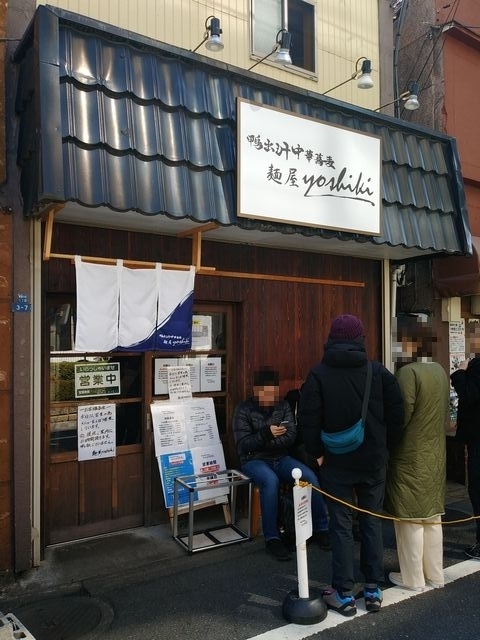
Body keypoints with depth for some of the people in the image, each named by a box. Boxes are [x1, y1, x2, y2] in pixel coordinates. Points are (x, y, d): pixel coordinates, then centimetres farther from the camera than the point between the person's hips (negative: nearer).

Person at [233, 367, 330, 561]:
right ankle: (272, 538, -22)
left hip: (280, 458, 4)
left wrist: (264, 444, -15)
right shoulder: (243, 409, -7)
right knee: (271, 480, -36)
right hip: (254, 460, -4)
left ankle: (320, 529, -5)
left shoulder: (283, 406, 3)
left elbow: (291, 436, -4)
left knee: (310, 477, -21)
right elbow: (243, 444, -12)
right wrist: (267, 434, -26)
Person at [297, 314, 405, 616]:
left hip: (337, 462, -2)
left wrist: (318, 452, 2)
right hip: (373, 461, 2)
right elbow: (397, 414, -3)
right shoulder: (379, 371, -4)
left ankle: (344, 594, 13)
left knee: (341, 526, 6)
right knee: (372, 522, 14)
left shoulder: (319, 373, -9)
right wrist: (385, 447, 9)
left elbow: (308, 420, -11)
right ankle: (374, 590, 22)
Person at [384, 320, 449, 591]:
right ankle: (435, 574, 27)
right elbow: (444, 414, 12)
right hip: (436, 454, 8)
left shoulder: (408, 372, -19)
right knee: (431, 516, 16)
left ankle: (413, 578, 16)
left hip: (410, 457, -8)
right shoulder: (440, 371, 6)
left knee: (410, 518, 4)